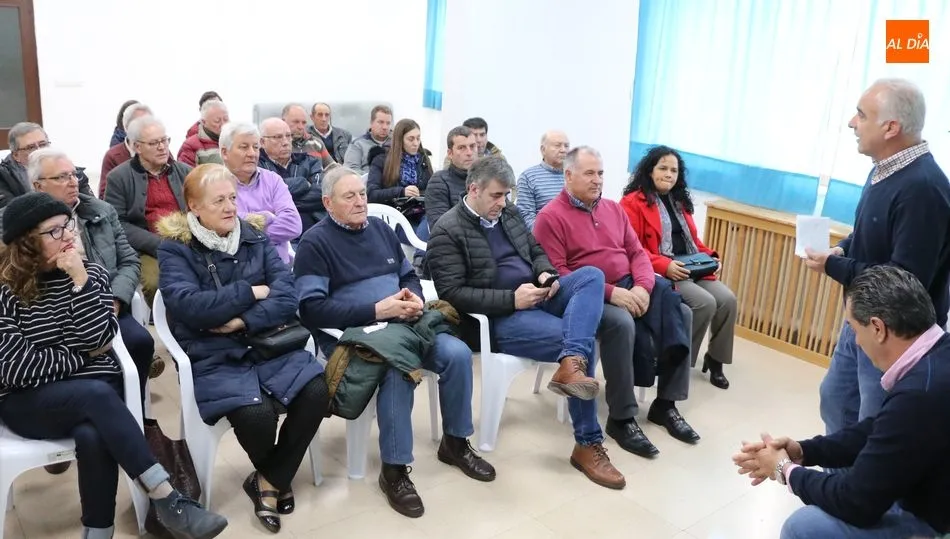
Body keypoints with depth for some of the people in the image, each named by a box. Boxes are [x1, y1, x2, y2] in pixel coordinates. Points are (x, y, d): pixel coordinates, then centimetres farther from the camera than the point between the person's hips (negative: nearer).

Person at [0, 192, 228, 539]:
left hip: (93, 392, 3)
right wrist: (84, 358, -5)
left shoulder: (90, 272, 5)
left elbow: (99, 339, -9)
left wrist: (81, 281, -17)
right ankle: (166, 500, -35)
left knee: (93, 436, -33)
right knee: (98, 395, -34)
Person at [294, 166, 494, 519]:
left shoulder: (379, 228, 15)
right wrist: (376, 310, -20)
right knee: (399, 368, -34)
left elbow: (408, 275, 21)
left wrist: (415, 297, -5)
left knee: (457, 353, -14)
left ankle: (455, 442, 8)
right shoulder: (315, 242, -5)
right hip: (350, 333, -6)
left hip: (400, 324, 6)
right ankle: (394, 469, -18)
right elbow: (312, 308, -15)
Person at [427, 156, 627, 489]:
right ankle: (587, 445, -9)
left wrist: (546, 274, -3)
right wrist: (512, 299, -23)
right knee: (578, 340, -22)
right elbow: (453, 293, -16)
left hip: (536, 297, 8)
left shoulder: (507, 213, 15)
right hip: (500, 317, -7)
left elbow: (536, 251, 23)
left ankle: (571, 363, -37)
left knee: (592, 275, -18)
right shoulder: (447, 231, -8)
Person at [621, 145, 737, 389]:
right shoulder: (633, 202, -6)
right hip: (660, 274, -8)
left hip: (691, 270, 8)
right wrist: (664, 266, -23)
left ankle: (715, 358, 7)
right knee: (705, 303, -25)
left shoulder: (680, 201, 20)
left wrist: (711, 257, 5)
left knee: (727, 299, -12)